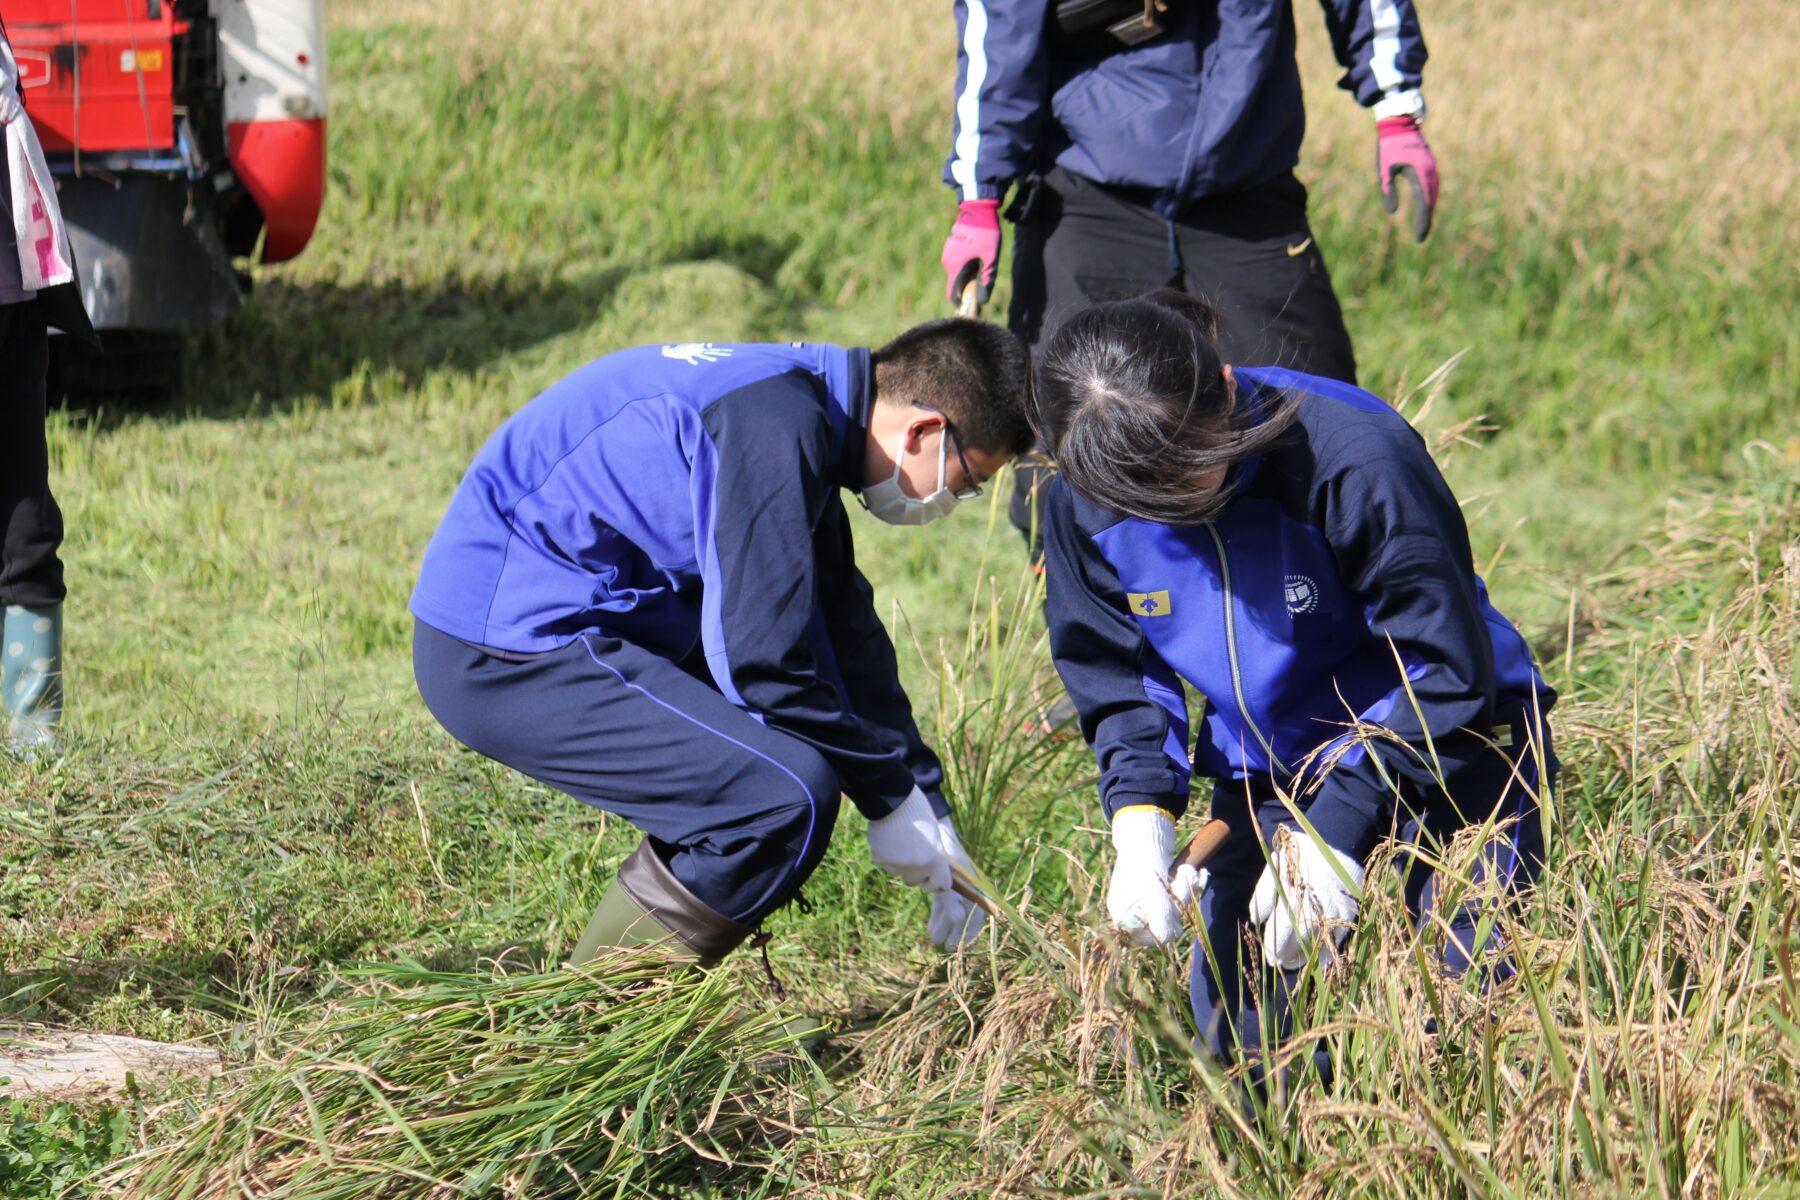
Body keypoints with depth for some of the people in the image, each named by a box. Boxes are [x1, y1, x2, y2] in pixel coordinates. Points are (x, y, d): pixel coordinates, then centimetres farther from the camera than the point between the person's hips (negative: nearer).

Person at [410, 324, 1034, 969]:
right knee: (789, 794, -19)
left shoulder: (810, 416, 12)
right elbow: (762, 658, -20)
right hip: (507, 655, -11)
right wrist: (891, 801, -7)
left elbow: (848, 640, 20)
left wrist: (935, 821, 19)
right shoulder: (772, 424, -20)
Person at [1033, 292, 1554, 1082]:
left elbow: (1448, 669, -22)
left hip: (1447, 746, -5)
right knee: (1243, 1033, -5)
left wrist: (1340, 827, -27)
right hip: (1267, 776, 5)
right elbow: (1116, 680, 1)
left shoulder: (1354, 457, -28)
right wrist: (1140, 820, -19)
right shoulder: (1082, 510, -12)